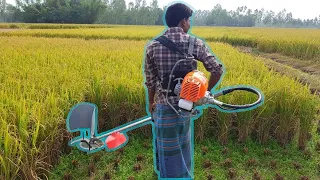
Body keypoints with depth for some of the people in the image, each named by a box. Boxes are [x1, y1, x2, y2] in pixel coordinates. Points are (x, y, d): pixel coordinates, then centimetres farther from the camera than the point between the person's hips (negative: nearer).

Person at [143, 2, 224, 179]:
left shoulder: (153, 46, -6)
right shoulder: (195, 43, -6)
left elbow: (150, 80, 0)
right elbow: (217, 70, -5)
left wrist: (151, 104, 15)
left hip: (165, 107, -1)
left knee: (168, 153, 12)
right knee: (183, 150, 24)